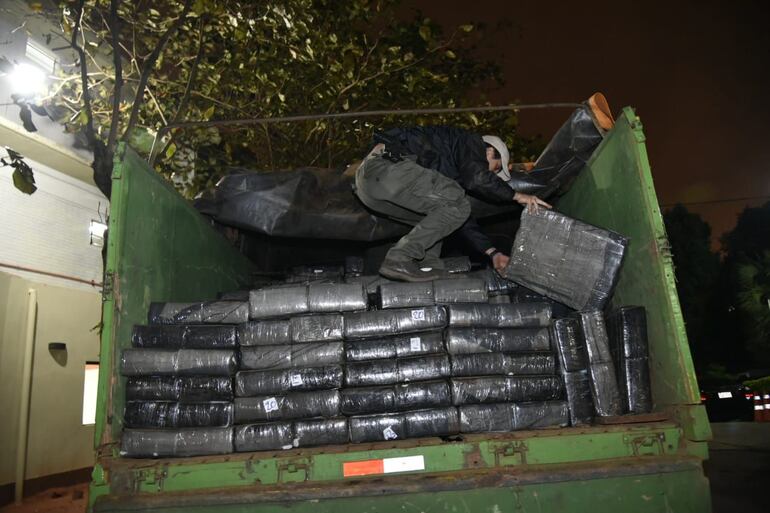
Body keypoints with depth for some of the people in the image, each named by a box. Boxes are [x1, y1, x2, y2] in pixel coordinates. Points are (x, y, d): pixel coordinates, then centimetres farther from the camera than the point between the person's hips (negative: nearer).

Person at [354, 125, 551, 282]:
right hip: (387, 167, -10)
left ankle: (427, 267, 5)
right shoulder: (472, 142, 9)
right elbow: (478, 179, -12)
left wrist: (492, 252, 29)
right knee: (457, 206, -11)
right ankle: (399, 261, -15)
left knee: (440, 217, 22)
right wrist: (516, 195, 0)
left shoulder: (453, 169, 34)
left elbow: (460, 216, 31)